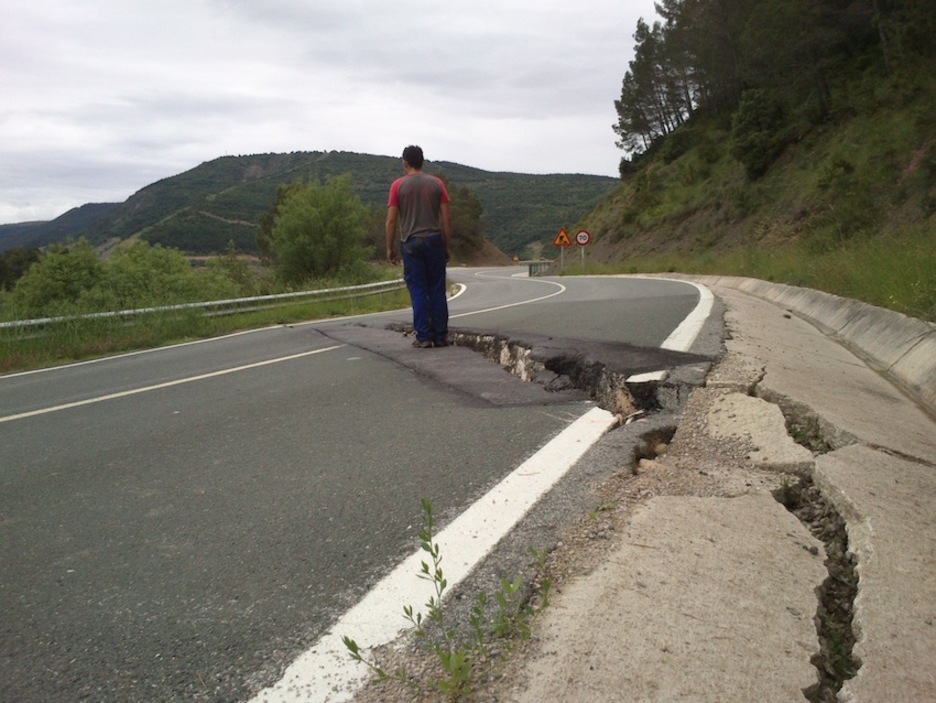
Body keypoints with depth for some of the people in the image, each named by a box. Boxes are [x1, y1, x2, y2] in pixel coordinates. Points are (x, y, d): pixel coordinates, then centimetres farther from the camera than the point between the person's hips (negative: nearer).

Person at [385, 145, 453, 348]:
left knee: (418, 290, 3)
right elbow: (446, 218, 2)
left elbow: (391, 220, -3)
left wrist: (389, 248, 5)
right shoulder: (436, 183, 4)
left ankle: (424, 337, 2)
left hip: (411, 243, -1)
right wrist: (448, 245, 9)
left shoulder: (398, 185, 0)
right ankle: (441, 336, 8)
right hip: (434, 240, 1)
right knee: (437, 289, 7)